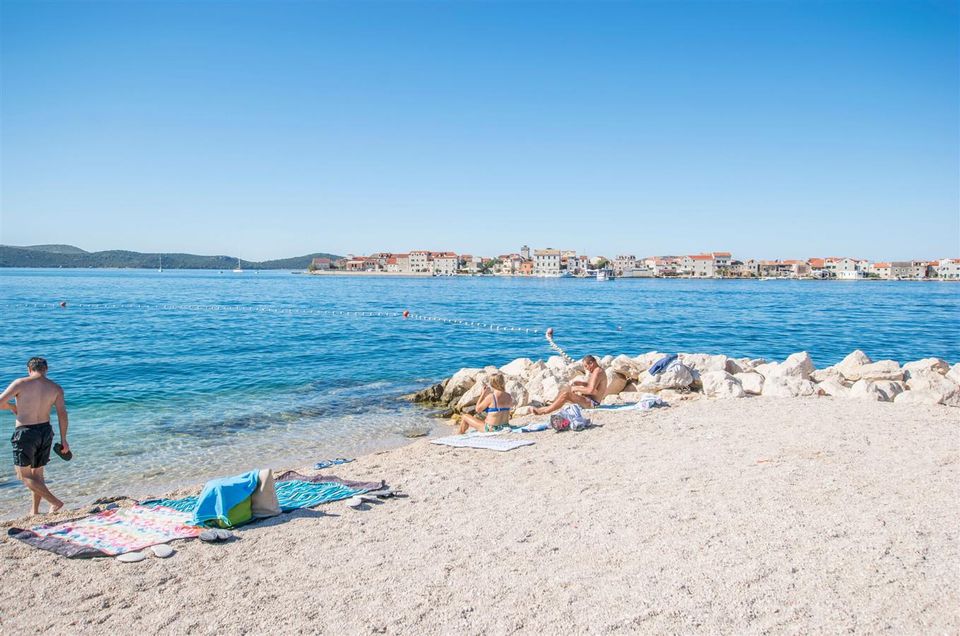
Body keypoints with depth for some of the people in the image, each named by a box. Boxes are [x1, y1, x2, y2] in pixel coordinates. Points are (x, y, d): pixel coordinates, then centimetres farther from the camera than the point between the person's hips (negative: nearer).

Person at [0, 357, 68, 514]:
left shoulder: (20, 383, -7)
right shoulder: (56, 388, 2)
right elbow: (62, 414, -3)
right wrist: (63, 440, 2)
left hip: (25, 432, -5)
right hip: (45, 431, 5)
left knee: (24, 476, 4)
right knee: (37, 473, 20)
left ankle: (56, 503, -7)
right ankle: (35, 510, 27)